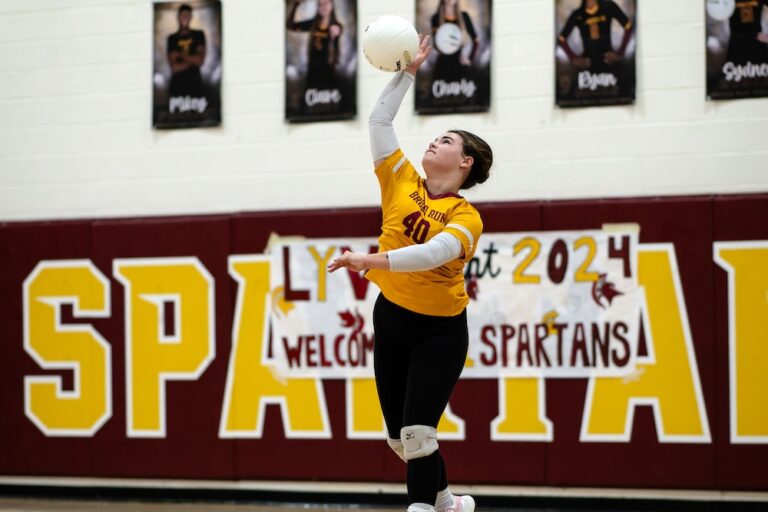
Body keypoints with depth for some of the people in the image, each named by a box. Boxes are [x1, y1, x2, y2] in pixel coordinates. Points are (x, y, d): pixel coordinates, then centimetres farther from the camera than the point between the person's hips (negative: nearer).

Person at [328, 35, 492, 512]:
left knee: (417, 432, -15)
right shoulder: (403, 182, 1)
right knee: (400, 437, 9)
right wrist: (408, 72, 2)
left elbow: (432, 254, -31)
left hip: (440, 329, -5)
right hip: (392, 318, 5)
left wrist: (371, 261, -40)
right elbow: (380, 120, 2)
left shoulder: (466, 217, -13)